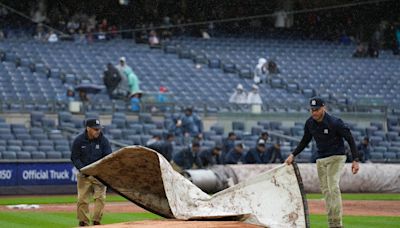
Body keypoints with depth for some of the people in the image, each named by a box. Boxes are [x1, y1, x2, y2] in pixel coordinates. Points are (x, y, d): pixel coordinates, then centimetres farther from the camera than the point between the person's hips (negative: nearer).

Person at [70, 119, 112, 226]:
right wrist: (83, 169, -18)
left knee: (100, 197, -8)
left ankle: (96, 221, -2)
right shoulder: (78, 140, -6)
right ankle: (83, 222, 8)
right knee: (82, 199, 0)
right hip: (84, 174, 0)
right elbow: (74, 158, -3)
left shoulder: (103, 140, -5)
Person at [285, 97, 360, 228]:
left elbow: (350, 139, -14)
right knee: (325, 191, 4)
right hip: (321, 160, 6)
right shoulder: (310, 123, -1)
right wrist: (293, 155, 10)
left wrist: (355, 160, -19)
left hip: (336, 158, -6)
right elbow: (305, 141, 16)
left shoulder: (335, 123, -19)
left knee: (333, 188, -19)